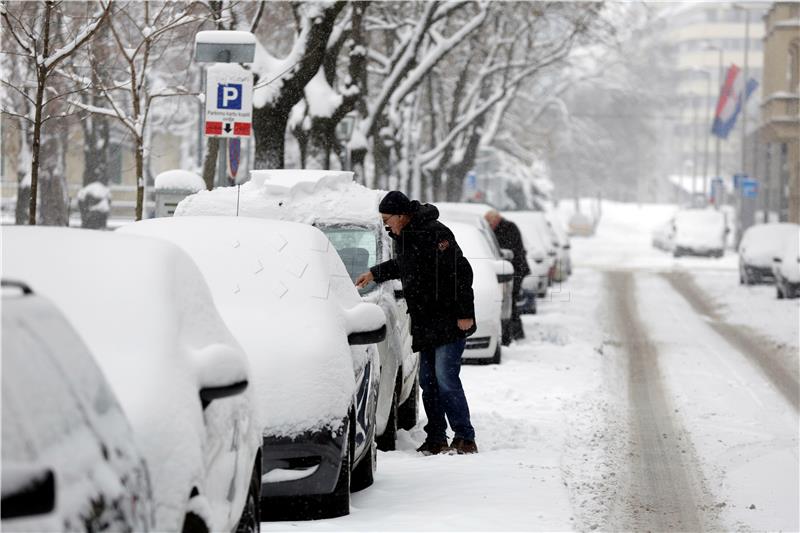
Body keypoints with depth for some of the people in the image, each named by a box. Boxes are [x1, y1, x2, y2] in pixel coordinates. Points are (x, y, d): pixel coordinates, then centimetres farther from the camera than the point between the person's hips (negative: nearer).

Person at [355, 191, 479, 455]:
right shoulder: (403, 236, 11)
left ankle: (465, 438, -10)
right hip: (425, 323, 9)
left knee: (445, 378, -14)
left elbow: (461, 272, -21)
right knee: (428, 380, 8)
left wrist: (465, 313, -21)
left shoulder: (434, 234, -19)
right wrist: (375, 274, 32)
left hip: (449, 322, -9)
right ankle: (436, 439, 14)